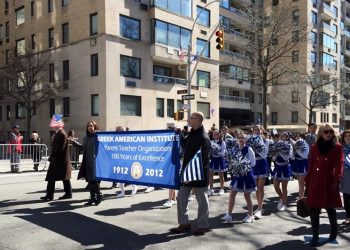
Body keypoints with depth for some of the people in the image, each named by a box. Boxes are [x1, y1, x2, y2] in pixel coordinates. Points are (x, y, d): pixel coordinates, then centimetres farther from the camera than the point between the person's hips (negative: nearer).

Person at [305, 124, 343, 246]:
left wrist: (336, 181, -16)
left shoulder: (337, 147, 0)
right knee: (313, 208, 0)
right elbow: (310, 166, 8)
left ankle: (334, 231, 33)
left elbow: (339, 165, -7)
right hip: (315, 182, 2)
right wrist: (307, 181, 8)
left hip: (329, 181, -2)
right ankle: (315, 236, 9)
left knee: (330, 207, 8)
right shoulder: (314, 147, 7)